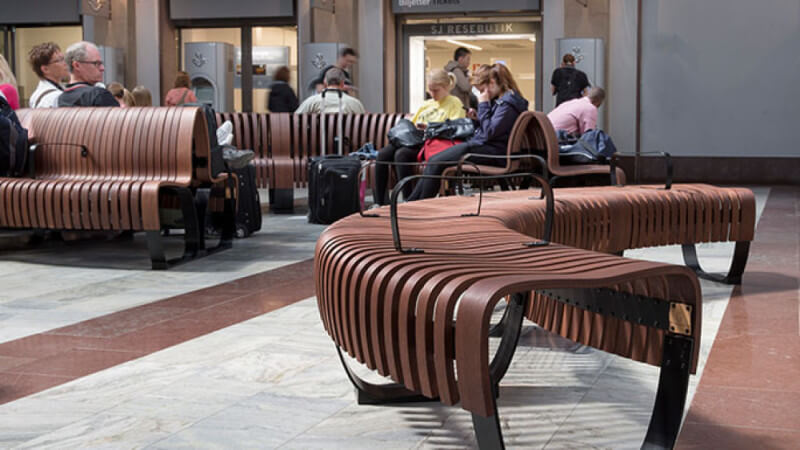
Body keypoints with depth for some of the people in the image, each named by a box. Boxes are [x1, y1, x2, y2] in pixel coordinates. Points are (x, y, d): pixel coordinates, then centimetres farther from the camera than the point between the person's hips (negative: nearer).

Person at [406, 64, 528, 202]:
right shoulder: (500, 100, 16)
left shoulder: (508, 103, -14)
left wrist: (483, 105, -12)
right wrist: (477, 117, 8)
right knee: (434, 160, 2)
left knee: (436, 163, -15)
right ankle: (411, 202, -1)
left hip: (493, 152, -10)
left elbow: (490, 132, -20)